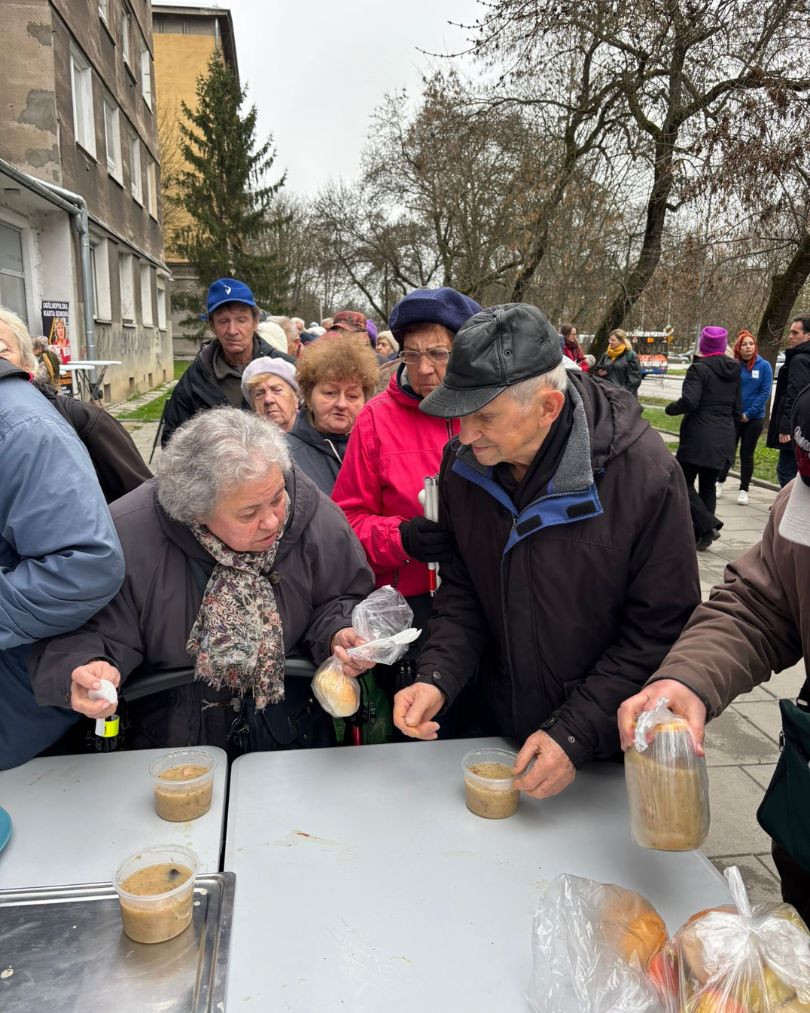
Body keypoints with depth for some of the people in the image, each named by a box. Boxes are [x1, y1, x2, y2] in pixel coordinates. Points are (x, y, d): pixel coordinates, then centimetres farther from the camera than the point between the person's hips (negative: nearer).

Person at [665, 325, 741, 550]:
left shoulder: (699, 369, -10)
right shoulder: (734, 370, 12)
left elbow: (689, 401, -22)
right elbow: (737, 408, 16)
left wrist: (670, 408, -3)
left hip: (699, 436, -7)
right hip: (724, 437, 7)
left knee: (683, 483, 3)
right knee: (708, 485, 12)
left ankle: (708, 525, -11)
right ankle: (700, 535, 14)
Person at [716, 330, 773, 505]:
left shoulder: (764, 366, -4)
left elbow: (765, 392, -7)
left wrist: (749, 413, -13)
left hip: (754, 418, -1)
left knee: (747, 454, 6)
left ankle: (743, 490, 14)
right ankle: (720, 482, 25)